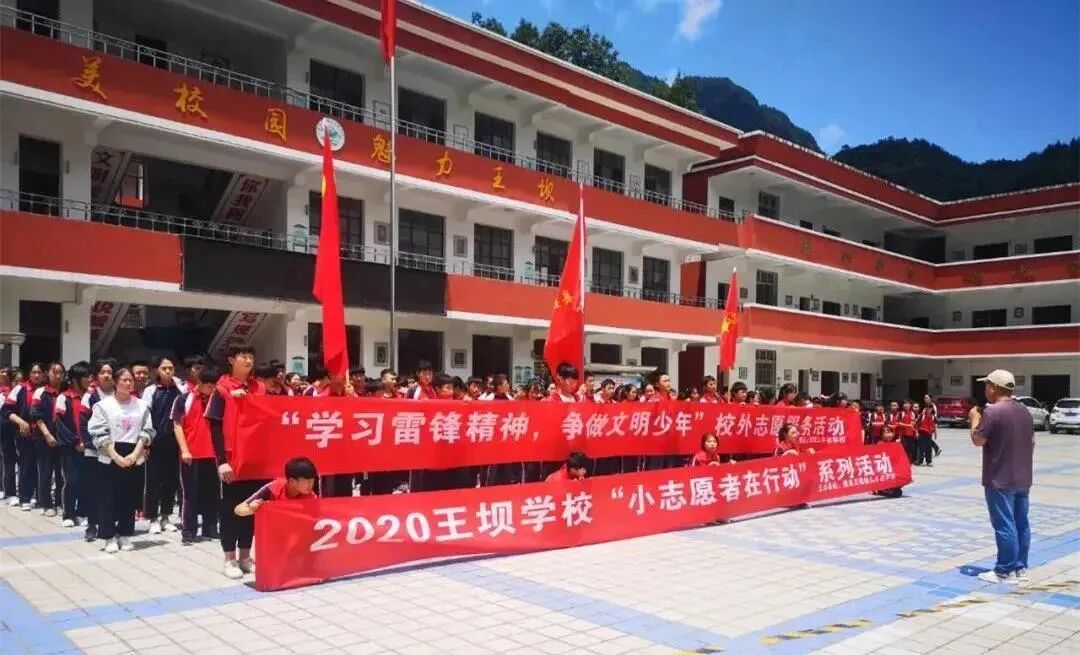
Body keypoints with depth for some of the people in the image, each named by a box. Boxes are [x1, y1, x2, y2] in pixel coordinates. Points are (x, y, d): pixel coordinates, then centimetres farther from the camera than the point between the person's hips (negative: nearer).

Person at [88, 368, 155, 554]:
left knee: (131, 499, 6)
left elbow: (147, 432, 3)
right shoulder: (103, 405, -1)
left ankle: (124, 535, 17)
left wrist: (134, 454, -10)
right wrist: (116, 456, -14)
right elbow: (100, 434, -7)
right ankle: (109, 537, 10)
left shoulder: (142, 406, 6)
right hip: (111, 458, -2)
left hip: (135, 459, 2)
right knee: (109, 499, 1)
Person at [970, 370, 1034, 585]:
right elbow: (1032, 442, 16)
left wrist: (975, 419, 1)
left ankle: (1005, 572, 2)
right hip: (1022, 478, 8)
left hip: (1000, 479, -8)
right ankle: (1020, 568, 19)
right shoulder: (1024, 411, 10)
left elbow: (977, 440, -14)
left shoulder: (993, 411, -17)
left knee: (1005, 525, -3)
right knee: (1021, 524, 12)